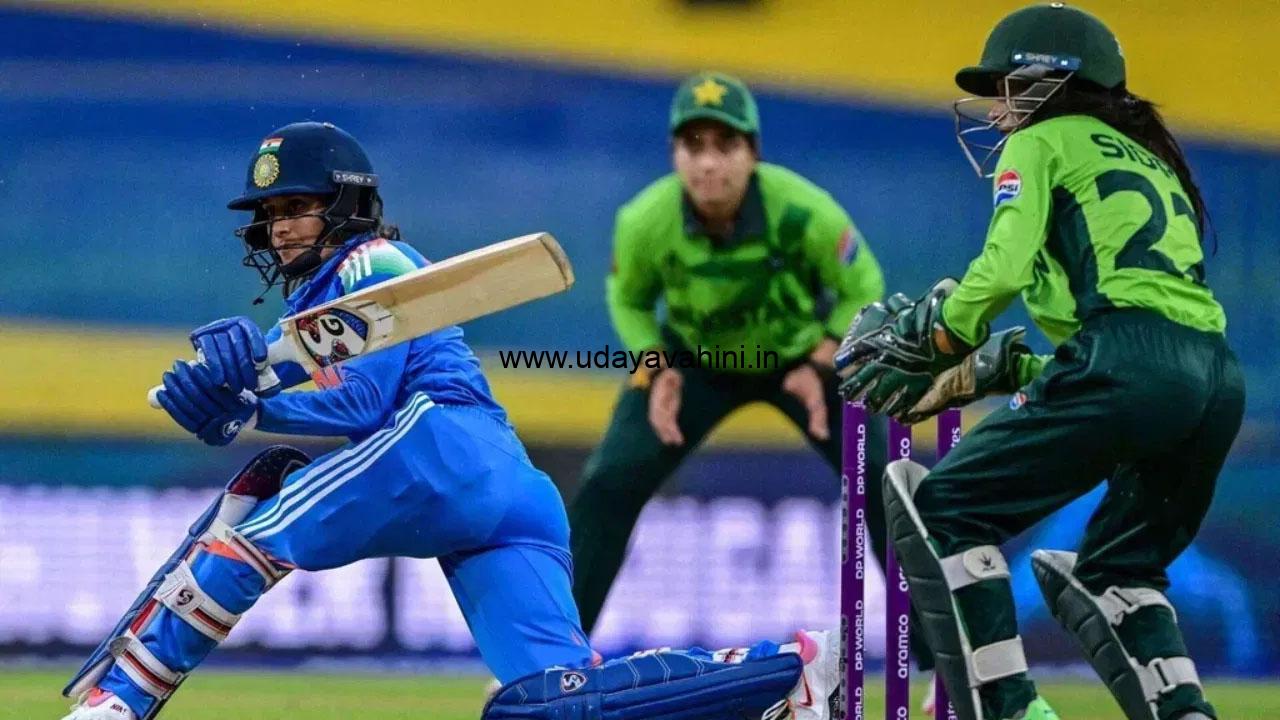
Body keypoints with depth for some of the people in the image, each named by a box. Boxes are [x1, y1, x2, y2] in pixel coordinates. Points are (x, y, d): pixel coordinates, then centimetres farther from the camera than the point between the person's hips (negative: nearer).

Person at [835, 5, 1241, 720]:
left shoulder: (1044, 143, 13)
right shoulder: (1146, 159, 35)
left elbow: (1004, 266, -5)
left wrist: (926, 347, 8)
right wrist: (989, 371, 30)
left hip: (1129, 362, -8)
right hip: (1220, 382, 8)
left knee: (940, 508, 0)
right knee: (1114, 568, 26)